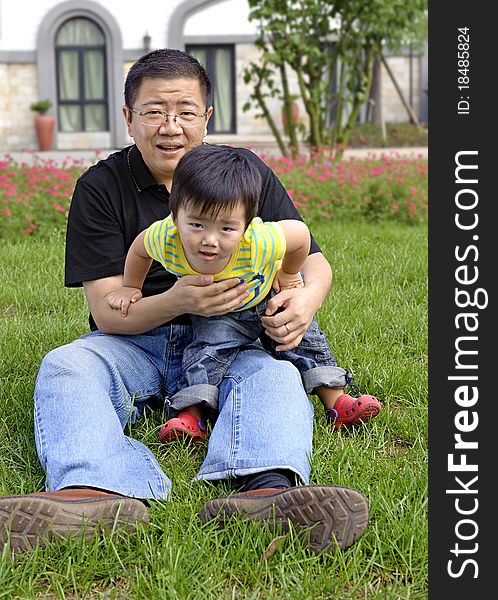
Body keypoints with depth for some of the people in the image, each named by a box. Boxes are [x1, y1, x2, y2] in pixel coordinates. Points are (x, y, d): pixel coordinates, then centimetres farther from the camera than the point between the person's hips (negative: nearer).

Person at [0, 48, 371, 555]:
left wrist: (306, 298, -24)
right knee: (64, 366, -30)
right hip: (132, 343, 0)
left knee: (275, 374, -31)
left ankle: (269, 488, -62)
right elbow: (108, 311, -9)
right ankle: (100, 493, -58)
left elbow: (313, 261, 3)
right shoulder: (100, 187, -2)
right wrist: (177, 301, -31)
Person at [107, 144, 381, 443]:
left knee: (303, 339, 4)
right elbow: (140, 247, -11)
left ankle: (336, 401, 15)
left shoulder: (259, 243, -47)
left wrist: (289, 275, -10)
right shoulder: (165, 239, -37)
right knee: (209, 348, -19)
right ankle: (191, 414, -11)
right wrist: (130, 288, 0)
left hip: (269, 294, 0)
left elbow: (300, 232, -26)